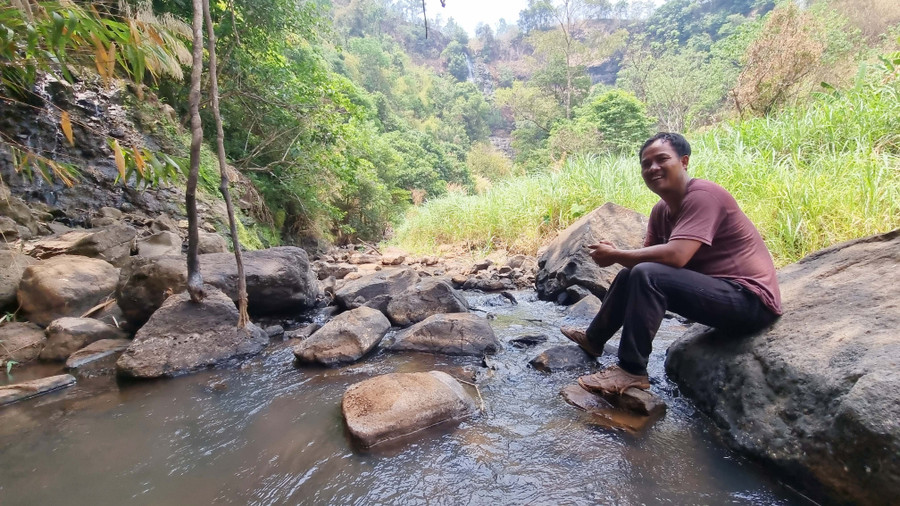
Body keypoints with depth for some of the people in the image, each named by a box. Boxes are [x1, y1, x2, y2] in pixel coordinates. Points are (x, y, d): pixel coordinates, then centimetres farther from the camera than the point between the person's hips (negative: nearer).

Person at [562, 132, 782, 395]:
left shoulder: (702, 195, -19)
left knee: (646, 275, -27)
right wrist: (615, 254, -18)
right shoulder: (661, 210, 6)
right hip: (720, 291, 9)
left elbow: (675, 256, -31)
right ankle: (594, 337, 26)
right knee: (632, 273, 11)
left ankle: (632, 371, -17)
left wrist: (615, 255, -20)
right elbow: (647, 256, 4)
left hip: (751, 298, -9)